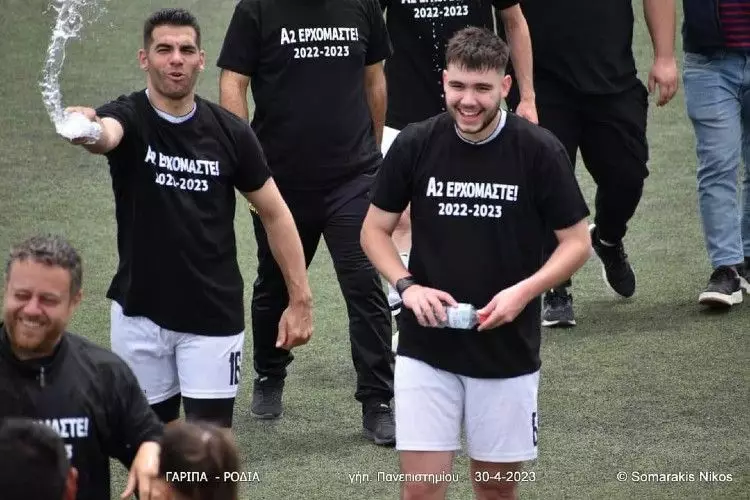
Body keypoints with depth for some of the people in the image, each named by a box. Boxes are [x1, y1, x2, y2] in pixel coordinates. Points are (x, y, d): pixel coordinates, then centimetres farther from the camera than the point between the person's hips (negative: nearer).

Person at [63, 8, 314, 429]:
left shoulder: (230, 133, -4)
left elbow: (274, 213, 5)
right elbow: (105, 135, -34)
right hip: (141, 312, 0)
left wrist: (301, 299, 1)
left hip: (214, 315, 0)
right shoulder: (129, 119, -8)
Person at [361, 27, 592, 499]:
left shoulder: (540, 151, -9)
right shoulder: (414, 145, -5)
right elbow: (375, 229, 6)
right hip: (426, 347, 0)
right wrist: (408, 286, -11)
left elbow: (577, 242, -3)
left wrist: (523, 291, -18)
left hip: (509, 348, 0)